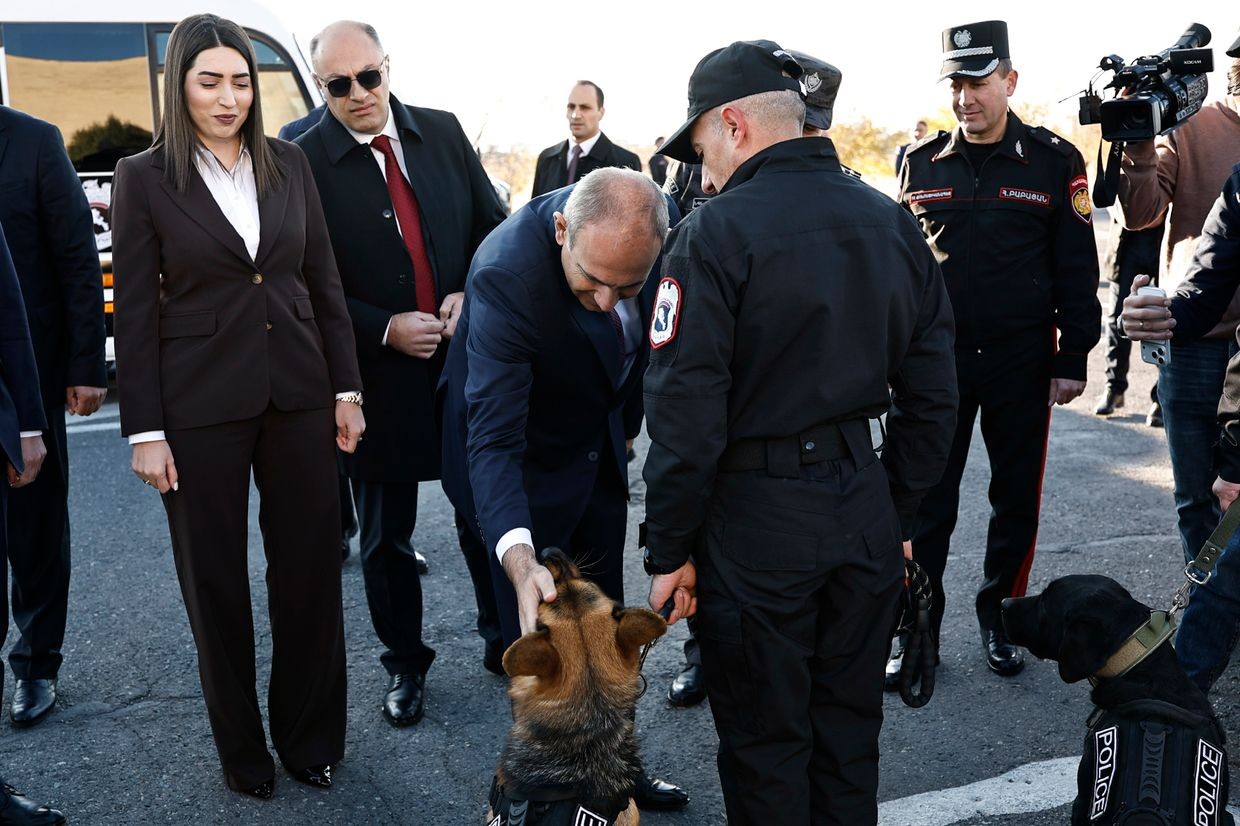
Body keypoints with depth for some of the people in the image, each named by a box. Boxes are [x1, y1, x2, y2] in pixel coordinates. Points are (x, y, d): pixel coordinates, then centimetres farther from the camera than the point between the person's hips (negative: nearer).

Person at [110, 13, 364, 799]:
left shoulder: (290, 163, 6)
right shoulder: (144, 177, -2)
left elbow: (324, 282, 9)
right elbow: (135, 312, -3)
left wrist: (347, 387, 5)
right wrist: (145, 428, -7)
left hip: (298, 395, 3)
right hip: (200, 407, -2)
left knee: (311, 569, 9)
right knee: (216, 581, 9)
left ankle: (311, 736, 27)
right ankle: (242, 746, 28)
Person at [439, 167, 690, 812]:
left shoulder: (654, 221, -19)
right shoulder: (507, 272, -37)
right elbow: (493, 439, -40)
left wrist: (627, 420, 12)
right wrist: (519, 560, -53)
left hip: (599, 442, 6)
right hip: (526, 462, -5)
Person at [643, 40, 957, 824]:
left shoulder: (716, 232, -13)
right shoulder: (892, 221, 5)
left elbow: (686, 415, -15)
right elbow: (931, 394, 7)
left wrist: (670, 551, -5)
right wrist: (898, 515, 16)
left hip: (759, 517, -5)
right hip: (864, 507, 6)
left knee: (767, 741, 11)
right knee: (848, 728, 20)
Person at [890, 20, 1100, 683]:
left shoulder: (1055, 161, -1)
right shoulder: (919, 163, 4)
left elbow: (1077, 269, 1)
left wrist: (1072, 360, -3)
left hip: (1022, 362, 0)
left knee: (1017, 498, 10)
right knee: (927, 501, 4)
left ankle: (999, 614, 29)